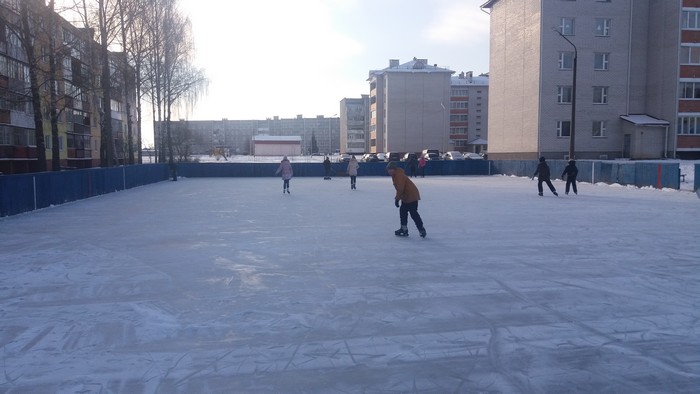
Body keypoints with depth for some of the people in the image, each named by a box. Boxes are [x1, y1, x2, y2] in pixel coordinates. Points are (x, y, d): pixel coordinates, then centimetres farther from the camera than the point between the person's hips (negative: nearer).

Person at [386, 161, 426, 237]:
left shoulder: (399, 175, -20)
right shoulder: (396, 175, 14)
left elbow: (400, 188, -25)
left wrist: (397, 199, -22)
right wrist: (397, 198, 20)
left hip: (412, 196, -11)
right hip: (406, 197, 11)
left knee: (413, 213, -10)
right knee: (403, 211, 14)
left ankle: (421, 229, -5)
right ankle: (404, 229, 21)